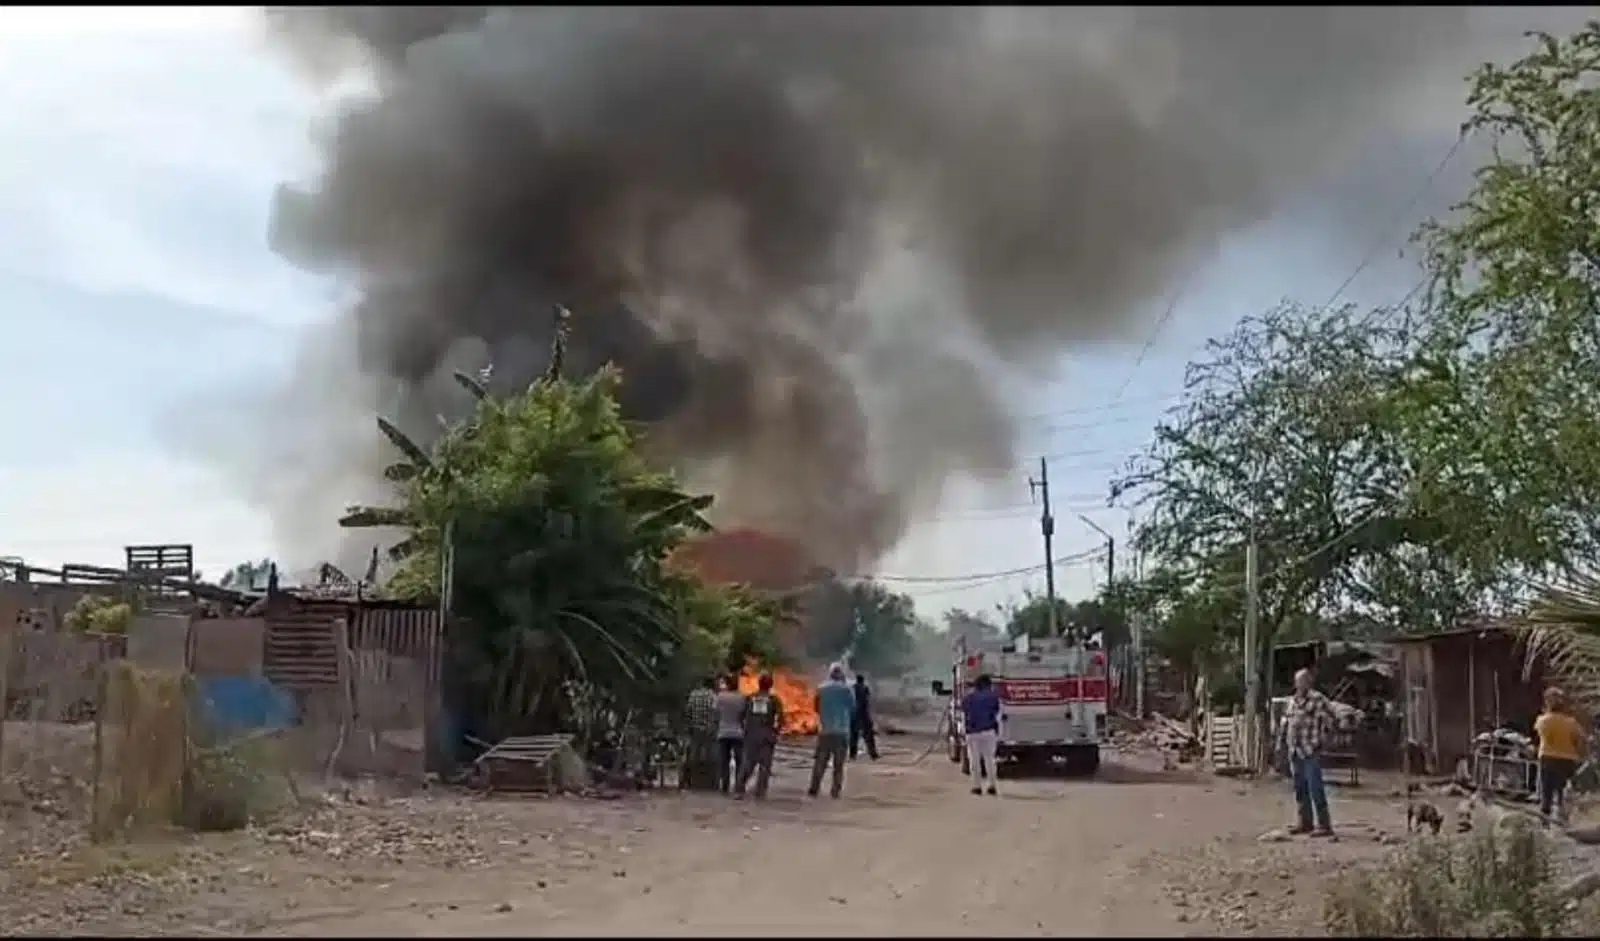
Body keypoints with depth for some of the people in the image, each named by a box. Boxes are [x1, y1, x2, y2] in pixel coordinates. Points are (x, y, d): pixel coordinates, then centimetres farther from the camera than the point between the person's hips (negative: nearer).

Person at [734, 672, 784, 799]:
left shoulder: (750, 698, 7)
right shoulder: (774, 699, 1)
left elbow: (742, 715, 4)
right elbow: (780, 718, -8)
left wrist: (745, 729, 15)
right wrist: (776, 730, 4)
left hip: (750, 735, 2)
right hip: (767, 735, -2)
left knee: (747, 763, 5)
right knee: (765, 764, 5)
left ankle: (738, 790, -6)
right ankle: (760, 792, 0)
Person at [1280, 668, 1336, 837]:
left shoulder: (1317, 699, -10)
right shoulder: (1293, 700, 13)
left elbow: (1331, 719, -10)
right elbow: (1287, 719, 26)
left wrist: (1322, 739, -6)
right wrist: (1283, 739, 19)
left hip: (1311, 752, -8)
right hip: (1295, 751, 8)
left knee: (1315, 788, -10)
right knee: (1300, 789, 13)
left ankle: (1324, 825, -7)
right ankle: (1305, 823, 22)